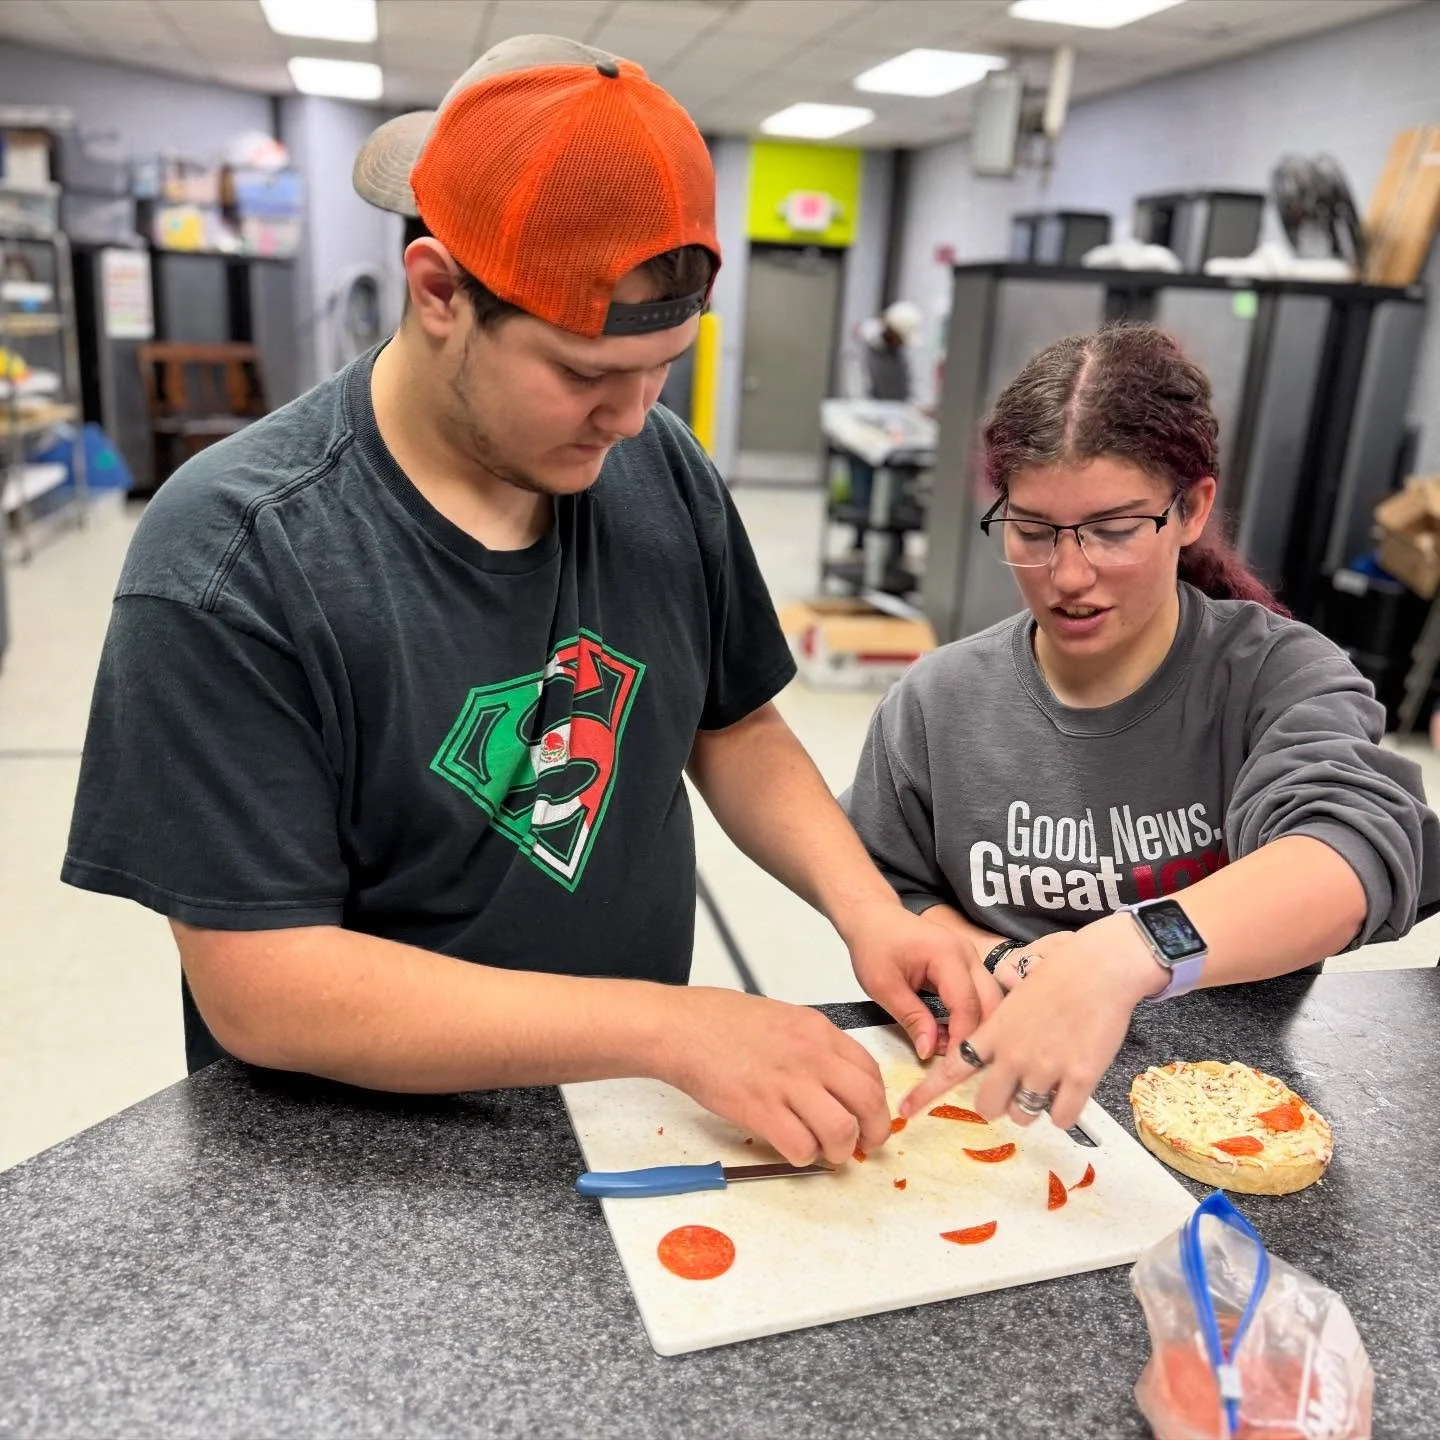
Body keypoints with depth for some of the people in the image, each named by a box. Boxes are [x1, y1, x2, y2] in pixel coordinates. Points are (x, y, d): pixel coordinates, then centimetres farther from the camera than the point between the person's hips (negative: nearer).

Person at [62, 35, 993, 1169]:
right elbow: (256, 988, -21)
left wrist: (864, 903, -8)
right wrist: (673, 1026, -25)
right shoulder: (228, 562, -19)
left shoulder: (663, 471, -3)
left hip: (632, 1113, 3)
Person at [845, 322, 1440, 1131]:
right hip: (990, 1095, 2)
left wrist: (1123, 954, -42)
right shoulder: (938, 702, -1)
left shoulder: (1281, 678, -8)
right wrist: (1002, 961, -13)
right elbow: (883, 899, 5)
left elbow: (1358, 851, -26)